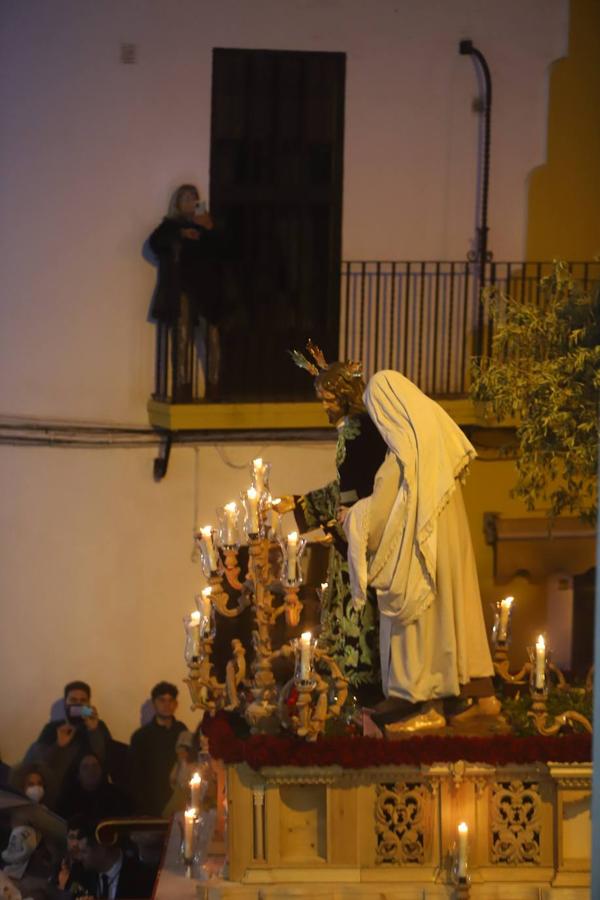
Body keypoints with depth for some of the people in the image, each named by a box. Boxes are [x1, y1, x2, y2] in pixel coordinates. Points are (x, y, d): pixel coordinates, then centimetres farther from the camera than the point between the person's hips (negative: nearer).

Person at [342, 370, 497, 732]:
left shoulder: (404, 455, -21)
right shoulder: (438, 433, 3)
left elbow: (379, 510, -17)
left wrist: (350, 516, 4)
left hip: (420, 552, -8)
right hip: (451, 539, 8)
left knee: (421, 619, 2)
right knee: (456, 606, 15)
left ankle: (430, 706, 9)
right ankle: (482, 692, 21)